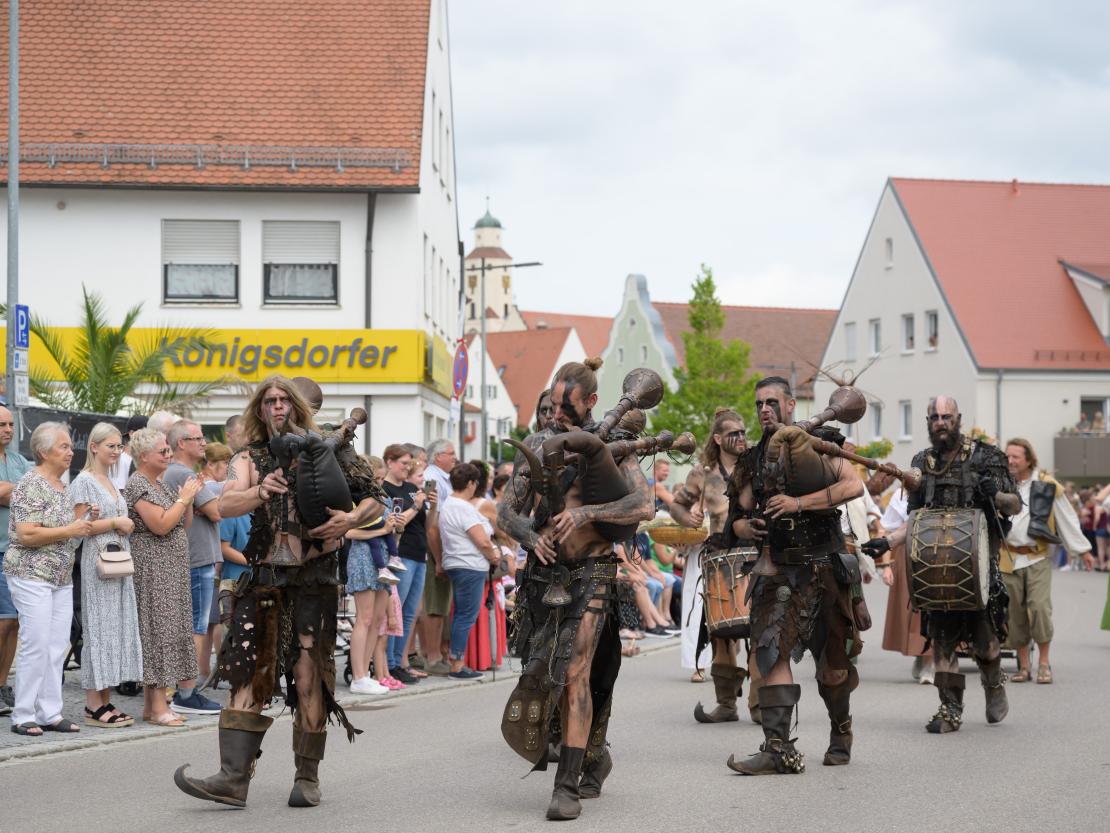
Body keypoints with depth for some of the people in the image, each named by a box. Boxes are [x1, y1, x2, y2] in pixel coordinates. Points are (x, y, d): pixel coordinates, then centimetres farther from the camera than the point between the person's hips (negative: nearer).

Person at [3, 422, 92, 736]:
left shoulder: (63, 486, 14)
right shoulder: (31, 484, -12)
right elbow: (26, 534, -20)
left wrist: (86, 521, 6)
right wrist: (70, 530, -18)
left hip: (62, 577, 8)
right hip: (32, 575, -8)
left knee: (57, 647, 6)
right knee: (36, 646, -9)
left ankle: (50, 713, 11)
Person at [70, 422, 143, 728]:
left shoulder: (111, 482, 18)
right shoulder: (84, 481, -7)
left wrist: (127, 525, 6)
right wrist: (115, 523, -12)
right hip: (97, 562, -8)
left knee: (116, 625, 7)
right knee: (98, 626, -7)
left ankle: (104, 700, 10)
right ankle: (93, 705, -4)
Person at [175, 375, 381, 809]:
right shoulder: (249, 458, 12)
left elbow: (374, 498, 8)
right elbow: (226, 506, -5)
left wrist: (351, 519, -12)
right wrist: (260, 491, -23)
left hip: (314, 576, -2)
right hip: (265, 576, 3)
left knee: (308, 677, -3)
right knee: (248, 673, -4)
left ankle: (307, 778, 8)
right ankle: (234, 778, -6)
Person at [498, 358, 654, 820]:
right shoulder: (536, 446, 8)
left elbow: (644, 506, -16)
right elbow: (507, 512, 9)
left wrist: (586, 512, -28)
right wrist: (530, 536, -13)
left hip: (591, 575, -5)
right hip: (543, 573, 5)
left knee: (574, 674, -15)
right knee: (542, 674, 10)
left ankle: (568, 786, -13)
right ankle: (594, 754, 34)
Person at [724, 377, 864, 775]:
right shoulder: (752, 461, 12)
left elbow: (853, 485, -18)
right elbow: (738, 517, 19)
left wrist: (799, 503, -23)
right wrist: (748, 527, -6)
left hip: (823, 566, -3)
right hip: (777, 569, 3)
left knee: (832, 660, 7)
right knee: (772, 651, -13)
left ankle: (841, 732, 32)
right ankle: (778, 750, -16)